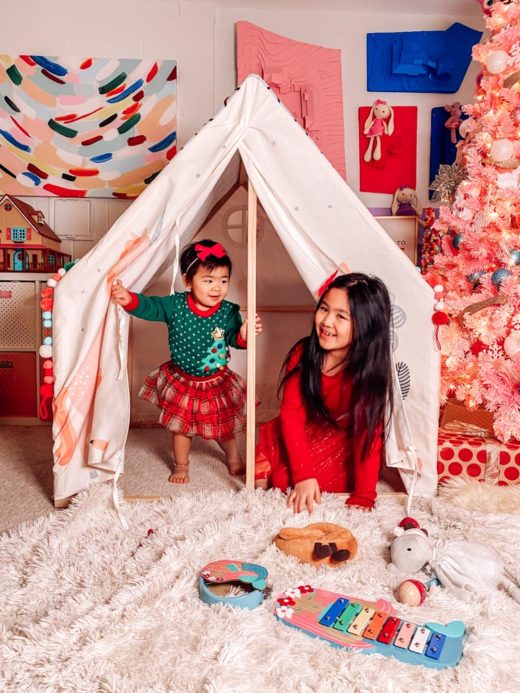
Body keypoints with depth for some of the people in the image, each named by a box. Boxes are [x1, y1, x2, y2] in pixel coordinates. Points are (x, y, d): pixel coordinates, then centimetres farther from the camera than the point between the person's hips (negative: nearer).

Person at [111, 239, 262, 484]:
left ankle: (233, 458, 49)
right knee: (181, 426, 18)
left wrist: (244, 334, -40)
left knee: (224, 425, 19)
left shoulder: (228, 312, -18)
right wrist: (128, 299, -35)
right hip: (181, 380, 0)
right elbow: (149, 306, -16)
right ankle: (181, 465, 42)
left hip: (218, 382, 0)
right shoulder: (175, 305, -16)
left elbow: (234, 339, -17)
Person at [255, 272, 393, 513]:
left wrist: (363, 497, -24)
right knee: (261, 480, -6)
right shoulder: (303, 354, -18)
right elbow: (291, 414, -17)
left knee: (283, 481, -19)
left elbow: (368, 437, -22)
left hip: (342, 446, -3)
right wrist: (303, 473, -23)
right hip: (299, 436, 3)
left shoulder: (370, 372, -27)